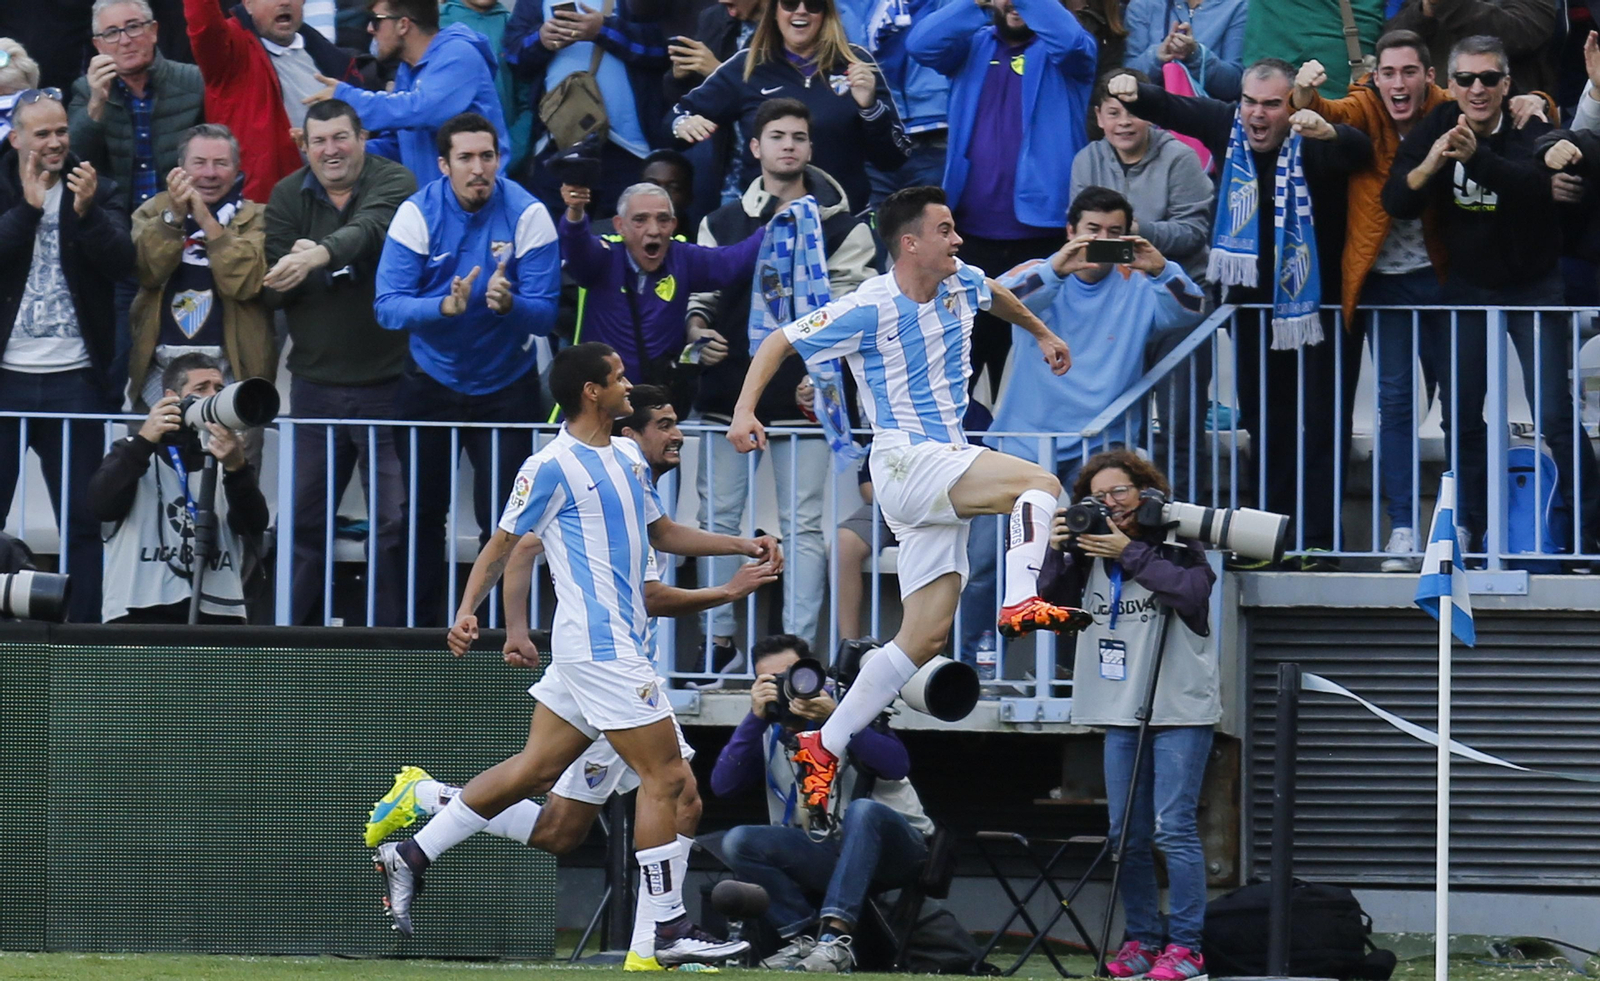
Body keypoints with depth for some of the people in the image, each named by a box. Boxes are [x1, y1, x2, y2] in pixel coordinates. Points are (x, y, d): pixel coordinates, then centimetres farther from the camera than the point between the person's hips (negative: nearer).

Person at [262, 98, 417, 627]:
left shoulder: (394, 183, -6)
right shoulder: (288, 196, 7)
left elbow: (369, 230, -28)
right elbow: (270, 291, 4)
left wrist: (318, 255, -46)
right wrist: (291, 269, -18)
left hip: (386, 380, -3)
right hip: (316, 381, 3)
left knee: (393, 522, -2)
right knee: (302, 519, 7)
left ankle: (391, 631, 7)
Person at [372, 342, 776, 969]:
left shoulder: (627, 458, 16)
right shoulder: (552, 466, -10)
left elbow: (662, 534, 27)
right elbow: (502, 544, -6)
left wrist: (742, 545, 19)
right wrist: (467, 610, -18)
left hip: (616, 641, 9)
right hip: (600, 646, -9)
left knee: (532, 771, 10)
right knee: (666, 776, -8)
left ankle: (411, 855, 15)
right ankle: (669, 929, -3)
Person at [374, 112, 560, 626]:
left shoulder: (527, 215, -16)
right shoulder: (418, 213, -13)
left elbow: (544, 314, -19)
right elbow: (388, 306, -21)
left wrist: (507, 304, -41)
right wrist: (446, 306, -39)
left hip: (504, 386, -2)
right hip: (431, 384, 2)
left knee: (502, 522, -2)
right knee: (423, 514, 11)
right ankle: (423, 625, 25)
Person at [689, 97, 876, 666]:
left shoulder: (842, 228, 6)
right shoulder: (723, 223, 14)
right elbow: (699, 289, 17)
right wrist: (697, 328, -4)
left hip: (802, 398, -3)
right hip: (728, 391, 3)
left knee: (803, 524, -3)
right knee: (717, 517, 4)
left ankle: (798, 645, -2)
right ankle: (718, 639, 12)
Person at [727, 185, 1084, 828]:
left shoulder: (960, 284, 7)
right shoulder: (869, 309, -13)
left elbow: (994, 294, 33)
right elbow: (780, 343, -7)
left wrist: (1041, 333, 45)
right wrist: (744, 412, -19)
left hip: (946, 470, 7)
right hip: (906, 462, -7)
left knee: (925, 637, 2)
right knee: (1040, 483, -26)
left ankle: (823, 749, 6)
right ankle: (1021, 602, -38)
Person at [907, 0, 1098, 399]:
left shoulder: (1059, 52, 3)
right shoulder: (974, 46, 12)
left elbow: (1071, 40, -20)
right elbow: (922, 44, -7)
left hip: (1042, 233, -3)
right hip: (973, 231, 3)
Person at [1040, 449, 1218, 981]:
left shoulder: (1177, 545, -4)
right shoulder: (1090, 550, 10)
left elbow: (1195, 591, -21)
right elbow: (1054, 603, 6)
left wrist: (1131, 554, -21)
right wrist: (1057, 553, -10)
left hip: (1180, 709, -5)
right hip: (1121, 711, 6)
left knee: (1173, 828, -8)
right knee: (1127, 834, 6)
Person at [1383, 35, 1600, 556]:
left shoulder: (1530, 129, -17)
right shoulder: (1435, 127, -8)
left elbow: (1536, 183, -39)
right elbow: (1395, 202, -16)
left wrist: (1476, 157, -57)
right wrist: (1429, 165, -37)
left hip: (1533, 285, -4)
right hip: (1467, 286, 4)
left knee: (1554, 412, -10)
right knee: (1460, 413, 7)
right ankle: (1470, 523, 20)